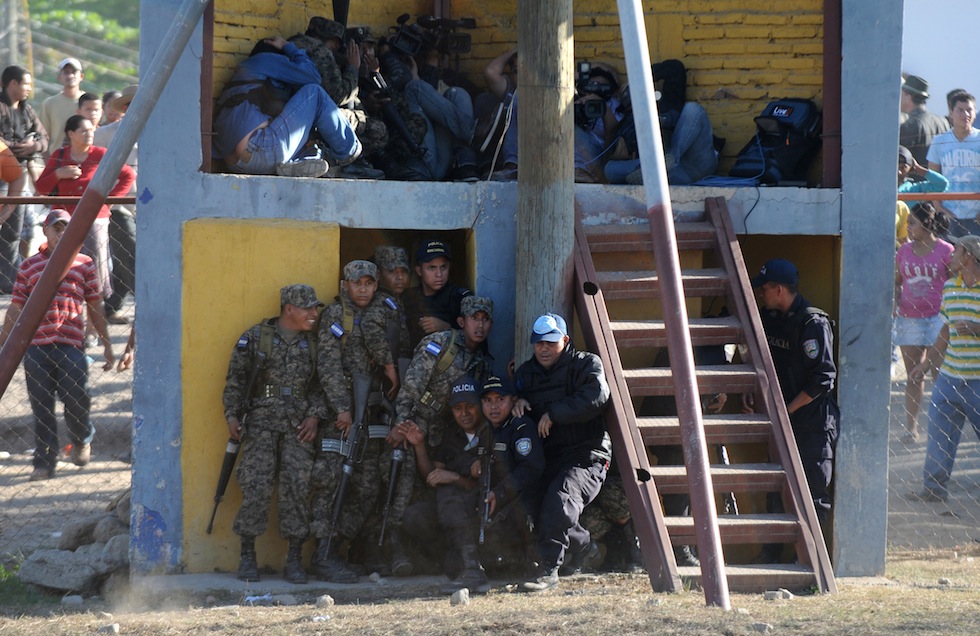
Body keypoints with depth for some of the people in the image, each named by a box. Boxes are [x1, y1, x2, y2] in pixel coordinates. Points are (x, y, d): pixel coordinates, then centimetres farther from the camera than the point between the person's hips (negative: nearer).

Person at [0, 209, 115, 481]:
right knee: (41, 407, 1)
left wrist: (106, 344, 15)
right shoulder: (28, 267, 12)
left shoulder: (84, 265, 12)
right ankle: (44, 463, 7)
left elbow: (95, 306, 15)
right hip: (36, 345, 1)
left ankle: (82, 441, 23)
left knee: (76, 398, -8)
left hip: (71, 344, -1)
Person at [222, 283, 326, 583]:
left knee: (297, 488, -7)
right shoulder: (255, 338, 3)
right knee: (255, 488, -10)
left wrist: (315, 416, 1)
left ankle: (294, 559, -1)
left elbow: (321, 386, 16)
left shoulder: (314, 344, 12)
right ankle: (247, 556, 0)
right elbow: (235, 379, 6)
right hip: (261, 423, -2)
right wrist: (232, 416, -3)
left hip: (298, 428, 2)